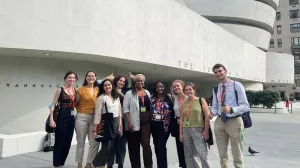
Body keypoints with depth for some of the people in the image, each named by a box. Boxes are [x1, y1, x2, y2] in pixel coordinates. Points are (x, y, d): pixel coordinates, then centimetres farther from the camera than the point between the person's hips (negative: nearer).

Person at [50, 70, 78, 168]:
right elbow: (53, 105, -8)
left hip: (72, 118, 5)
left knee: (68, 142, 11)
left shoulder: (76, 91, 8)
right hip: (62, 117, -5)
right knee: (59, 142, 2)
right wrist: (51, 119, -15)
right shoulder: (60, 90, -5)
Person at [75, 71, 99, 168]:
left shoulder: (98, 90, 7)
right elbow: (75, 103, 4)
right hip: (82, 117, -3)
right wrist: (81, 110, -2)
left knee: (94, 143, 4)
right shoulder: (80, 90, -1)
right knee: (81, 142, 7)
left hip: (94, 118, 3)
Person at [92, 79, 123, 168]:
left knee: (111, 148, 7)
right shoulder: (101, 98, -6)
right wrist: (95, 130, -12)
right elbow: (97, 114, -10)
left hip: (115, 124, 5)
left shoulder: (117, 98, 10)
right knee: (106, 147, -8)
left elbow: (119, 113, 12)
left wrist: (120, 126, 8)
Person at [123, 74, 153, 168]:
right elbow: (125, 108, -7)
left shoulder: (147, 92, 13)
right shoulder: (129, 93, -1)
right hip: (134, 123, -2)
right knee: (134, 146, 6)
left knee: (146, 144, -4)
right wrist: (129, 122, -14)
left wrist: (151, 119, 10)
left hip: (146, 122, 3)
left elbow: (150, 106, 18)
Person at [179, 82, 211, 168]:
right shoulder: (183, 104, 10)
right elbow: (181, 120, 11)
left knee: (202, 154, -7)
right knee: (188, 155, 9)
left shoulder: (201, 100, 1)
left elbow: (207, 116, -4)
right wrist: (181, 133, 7)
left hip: (198, 130, -4)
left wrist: (206, 130, -10)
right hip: (186, 130, 4)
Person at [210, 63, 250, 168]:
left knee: (237, 156, 8)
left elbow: (246, 106, -12)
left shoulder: (237, 85, -8)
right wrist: (212, 113, -10)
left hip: (234, 122, -4)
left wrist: (231, 109, -29)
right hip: (219, 122, 5)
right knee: (222, 155, 16)